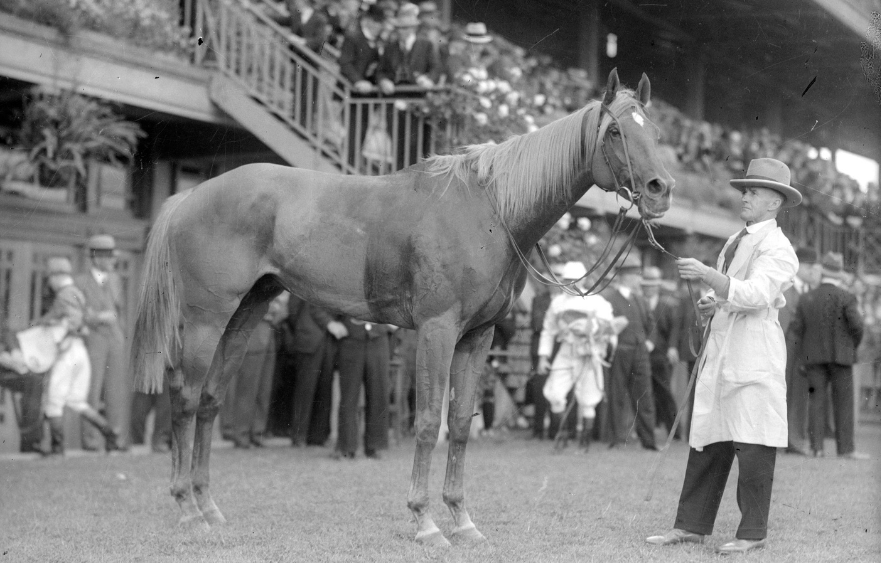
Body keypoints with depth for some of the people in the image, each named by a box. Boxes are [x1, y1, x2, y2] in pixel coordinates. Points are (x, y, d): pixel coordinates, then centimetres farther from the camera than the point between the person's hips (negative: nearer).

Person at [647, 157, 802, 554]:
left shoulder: (777, 249, -6)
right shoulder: (735, 242, 20)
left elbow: (755, 295, -22)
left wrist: (707, 275, -32)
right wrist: (711, 303, 9)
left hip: (754, 354, -8)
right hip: (719, 353, 8)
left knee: (752, 447, -5)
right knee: (706, 443, 7)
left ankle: (753, 533, 3)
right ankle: (691, 526, 11)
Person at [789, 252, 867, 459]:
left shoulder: (806, 298, 5)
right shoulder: (846, 297, -6)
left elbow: (796, 330, 2)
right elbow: (857, 326, -13)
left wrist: (802, 357, 7)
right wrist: (854, 346, 5)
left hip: (814, 357, 3)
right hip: (840, 355, -3)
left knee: (817, 401, 3)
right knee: (843, 402, 1)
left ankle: (816, 447, -2)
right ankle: (845, 448, -2)